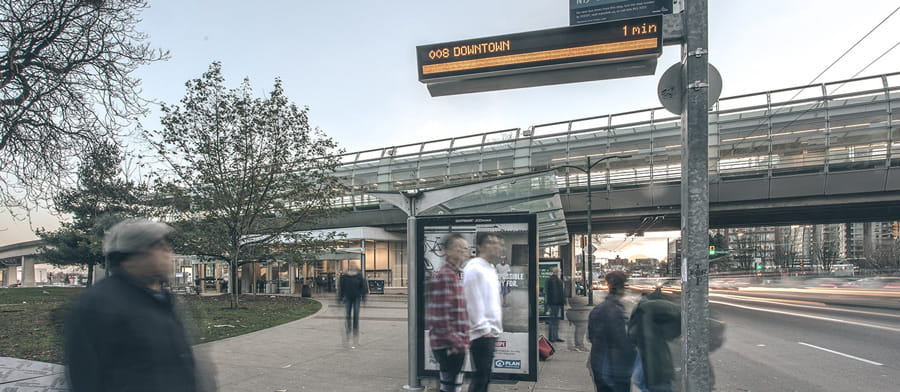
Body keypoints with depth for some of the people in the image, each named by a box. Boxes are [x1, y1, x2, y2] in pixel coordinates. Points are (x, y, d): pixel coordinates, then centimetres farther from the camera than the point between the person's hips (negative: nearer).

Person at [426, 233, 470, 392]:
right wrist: (454, 342, -20)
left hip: (455, 344, 10)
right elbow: (441, 315, -23)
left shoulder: (453, 274, 16)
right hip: (450, 346, -10)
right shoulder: (444, 276, -17)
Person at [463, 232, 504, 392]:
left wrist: (495, 328, 16)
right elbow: (473, 301, -17)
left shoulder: (489, 268, 17)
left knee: (484, 377, 14)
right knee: (480, 377, -7)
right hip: (481, 334, -9)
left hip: (490, 332, 9)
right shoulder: (474, 267, -12)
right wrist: (483, 328, -17)